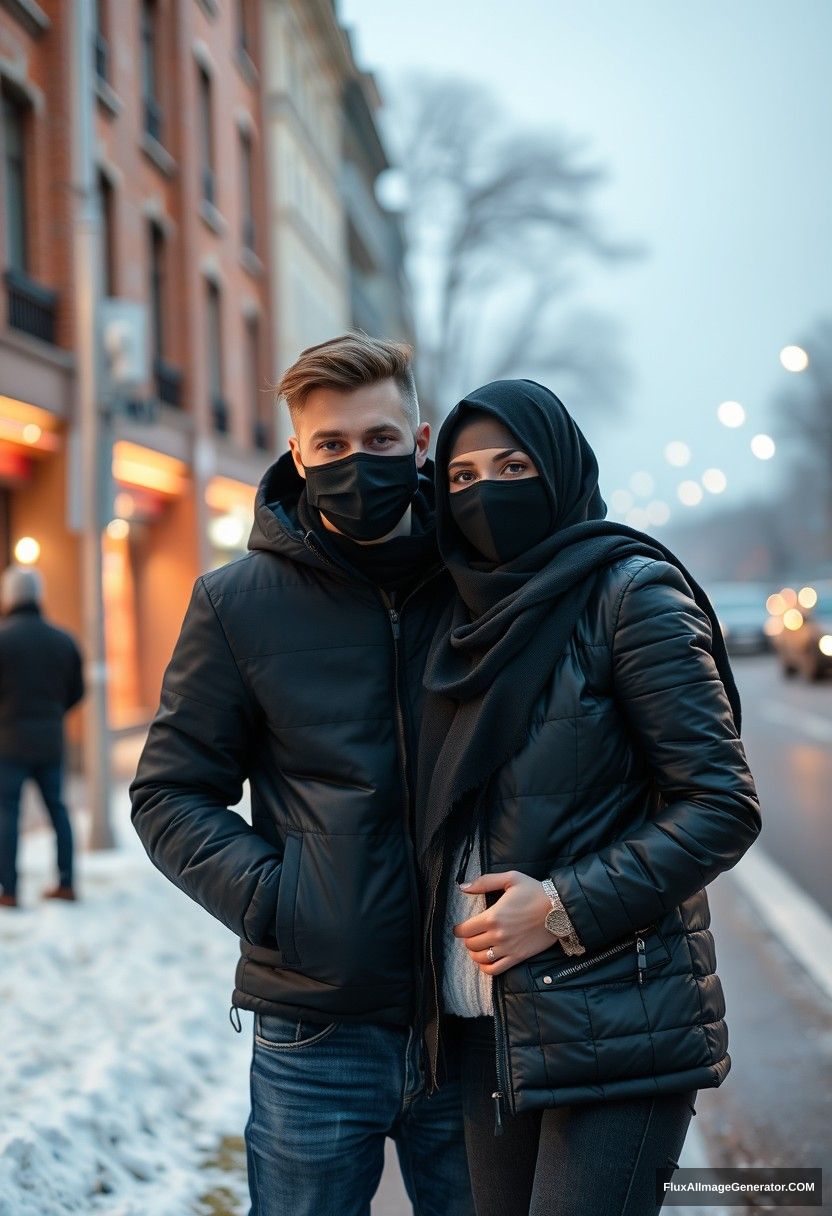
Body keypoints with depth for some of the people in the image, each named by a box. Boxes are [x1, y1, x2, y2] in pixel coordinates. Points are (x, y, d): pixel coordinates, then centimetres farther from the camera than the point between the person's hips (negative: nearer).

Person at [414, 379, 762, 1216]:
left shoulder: (629, 591, -7)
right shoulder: (469, 614, 11)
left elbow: (722, 807, -11)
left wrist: (566, 908, -16)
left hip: (613, 1023, -6)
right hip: (485, 1026, 6)